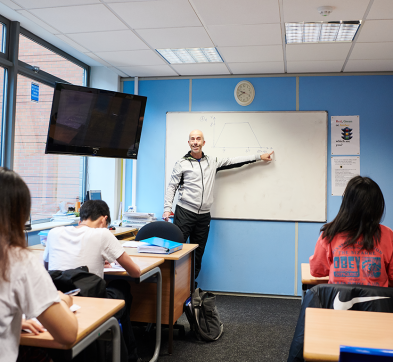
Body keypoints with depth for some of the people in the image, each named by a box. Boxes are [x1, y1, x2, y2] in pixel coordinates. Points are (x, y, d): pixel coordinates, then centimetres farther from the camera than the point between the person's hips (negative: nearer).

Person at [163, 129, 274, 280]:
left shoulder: (212, 162, 12)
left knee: (198, 254, 9)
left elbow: (233, 162, 16)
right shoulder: (182, 164, 2)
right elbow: (172, 187, 3)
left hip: (204, 216, 4)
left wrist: (259, 157, 16)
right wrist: (167, 209, -7)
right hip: (184, 213, -4)